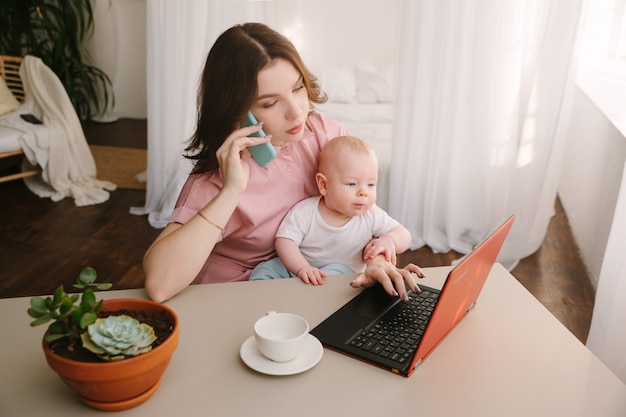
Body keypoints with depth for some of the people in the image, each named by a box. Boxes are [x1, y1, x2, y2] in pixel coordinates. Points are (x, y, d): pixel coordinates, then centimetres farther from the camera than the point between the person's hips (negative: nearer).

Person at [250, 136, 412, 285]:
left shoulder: (371, 216, -10)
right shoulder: (304, 212, -16)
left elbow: (404, 234, -4)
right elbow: (285, 241, -19)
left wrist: (389, 241, -29)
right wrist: (302, 267, -36)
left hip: (342, 273, 0)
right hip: (297, 266, 1)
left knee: (334, 272, -34)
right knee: (264, 270, -18)